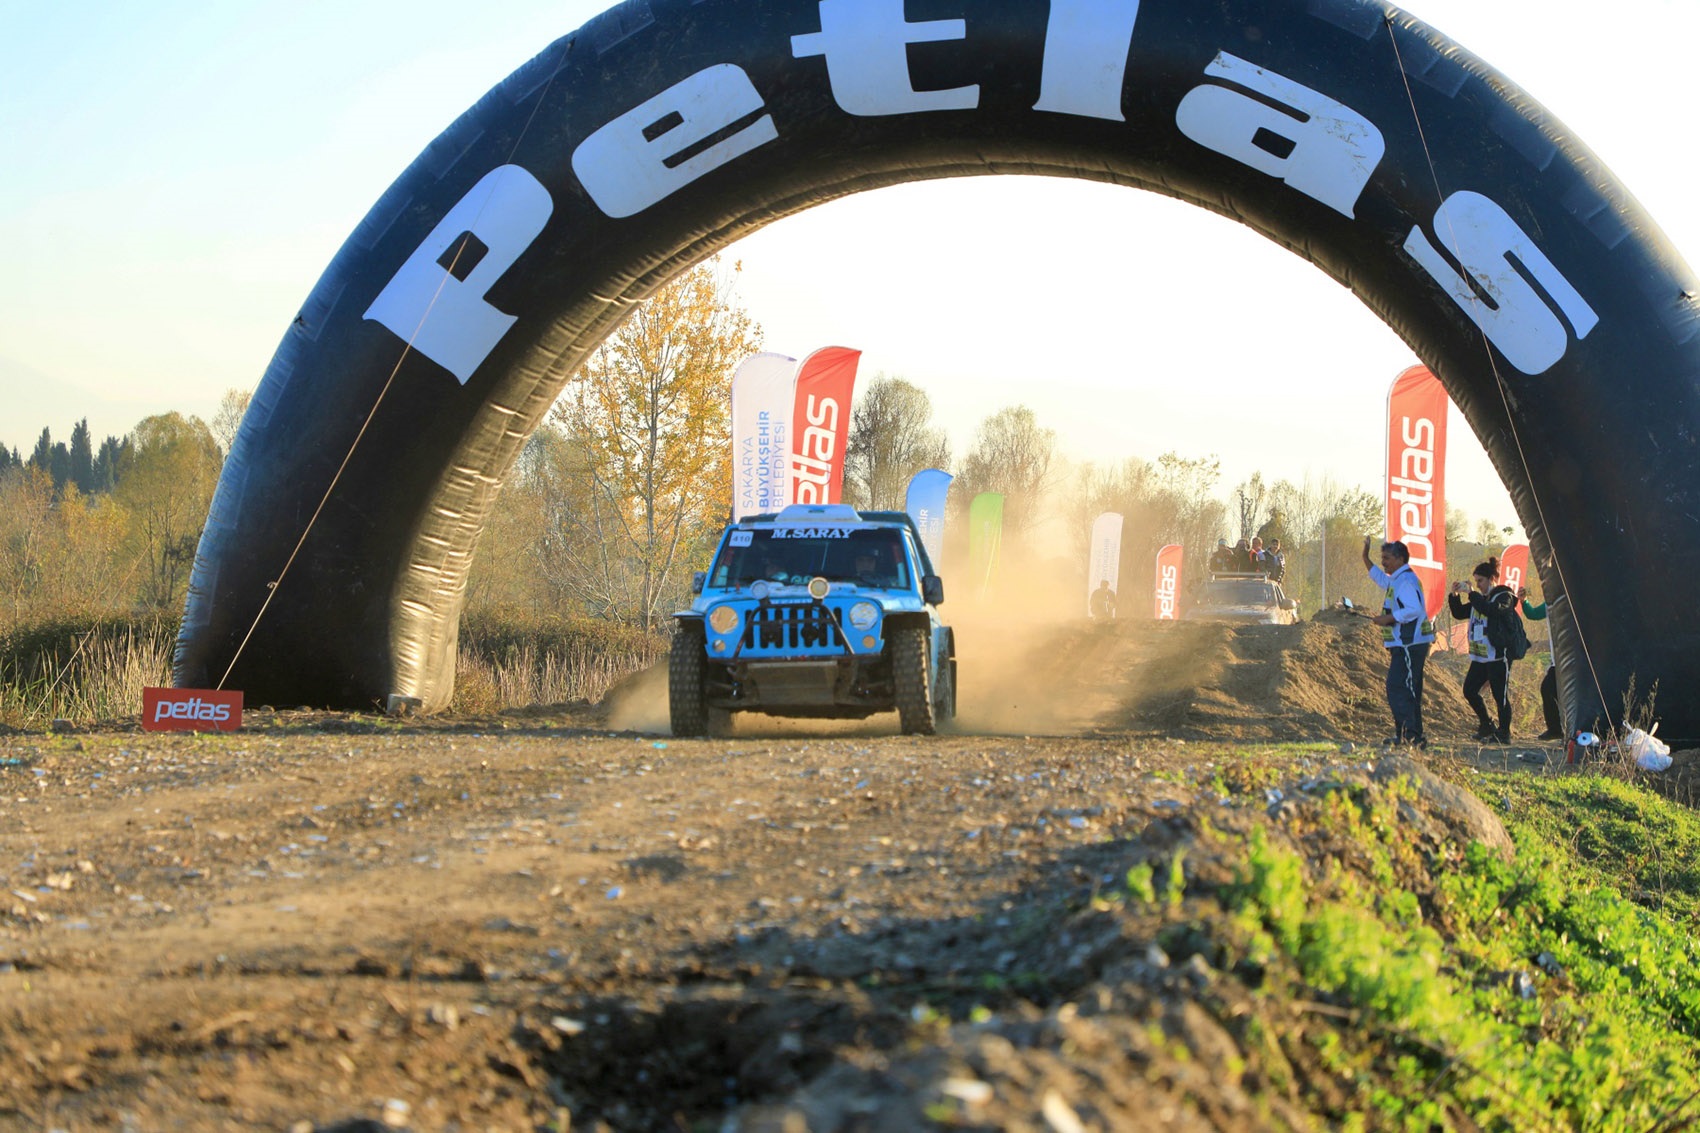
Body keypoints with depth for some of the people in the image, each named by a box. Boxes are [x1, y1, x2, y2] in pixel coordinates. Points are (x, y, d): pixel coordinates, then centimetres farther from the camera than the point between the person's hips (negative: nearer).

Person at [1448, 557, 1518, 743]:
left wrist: (1470, 593, -25)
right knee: (1469, 690, 7)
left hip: (1498, 656, -8)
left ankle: (1504, 733, 6)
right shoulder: (1480, 598, 17)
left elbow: (1492, 610, -27)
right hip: (1480, 656, 8)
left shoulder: (1504, 596, -7)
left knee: (1500, 695, -3)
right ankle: (1486, 726, 22)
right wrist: (1455, 595, 0)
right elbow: (1459, 613, 16)